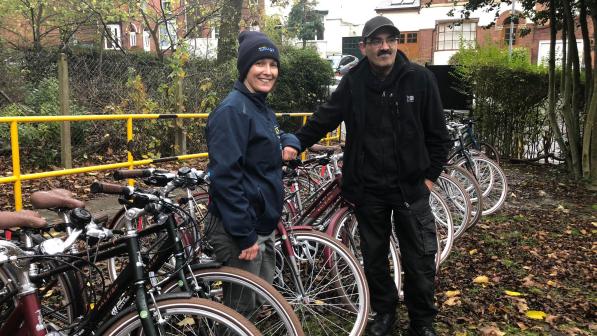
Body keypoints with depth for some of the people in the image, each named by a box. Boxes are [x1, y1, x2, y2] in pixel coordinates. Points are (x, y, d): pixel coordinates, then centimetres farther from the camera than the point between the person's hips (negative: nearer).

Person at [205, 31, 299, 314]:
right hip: (238, 230, -9)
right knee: (240, 310, 4)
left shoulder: (262, 108, 10)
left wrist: (290, 142, 6)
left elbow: (274, 137, 30)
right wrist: (245, 235, -22)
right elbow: (225, 177, -23)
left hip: (262, 225, 9)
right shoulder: (233, 110, -18)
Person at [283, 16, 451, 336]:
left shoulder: (420, 79, -6)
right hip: (367, 188, 1)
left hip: (410, 186, -1)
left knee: (420, 259, 7)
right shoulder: (353, 81, -3)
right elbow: (324, 117, -1)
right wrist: (296, 143, -13)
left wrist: (430, 175, -1)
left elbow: (437, 134, 0)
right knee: (374, 256, 14)